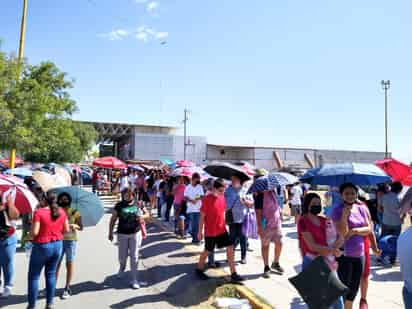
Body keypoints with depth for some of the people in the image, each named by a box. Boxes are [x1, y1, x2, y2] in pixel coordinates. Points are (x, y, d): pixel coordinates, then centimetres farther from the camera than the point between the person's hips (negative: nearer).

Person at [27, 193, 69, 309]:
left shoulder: (39, 212, -15)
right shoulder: (61, 211, 0)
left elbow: (34, 232, -18)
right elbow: (66, 230, 4)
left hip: (42, 246, -5)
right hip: (57, 245, 5)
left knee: (33, 276, 10)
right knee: (51, 274, 16)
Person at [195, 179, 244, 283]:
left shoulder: (222, 197, 0)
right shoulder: (207, 199, -18)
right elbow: (202, 217, -11)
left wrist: (224, 225, 16)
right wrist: (200, 232, -6)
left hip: (222, 229, 5)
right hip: (210, 232, -5)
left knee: (230, 248, 1)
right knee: (207, 251, 10)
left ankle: (233, 274, 11)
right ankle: (199, 269, 34)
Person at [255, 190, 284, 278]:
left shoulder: (273, 193, 6)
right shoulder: (261, 195, -14)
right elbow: (258, 212, -16)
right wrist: (259, 227, -19)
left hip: (277, 224, 6)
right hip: (266, 226, -6)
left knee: (279, 244, 10)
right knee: (265, 246, 5)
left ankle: (276, 263, 31)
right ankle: (266, 267, 19)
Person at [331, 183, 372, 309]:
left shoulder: (362, 208, 5)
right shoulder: (337, 210, -12)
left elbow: (369, 229, 3)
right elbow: (343, 233, -19)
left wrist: (354, 231, -13)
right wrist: (345, 214, -28)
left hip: (359, 254, 6)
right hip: (344, 254, -5)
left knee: (354, 288, 18)